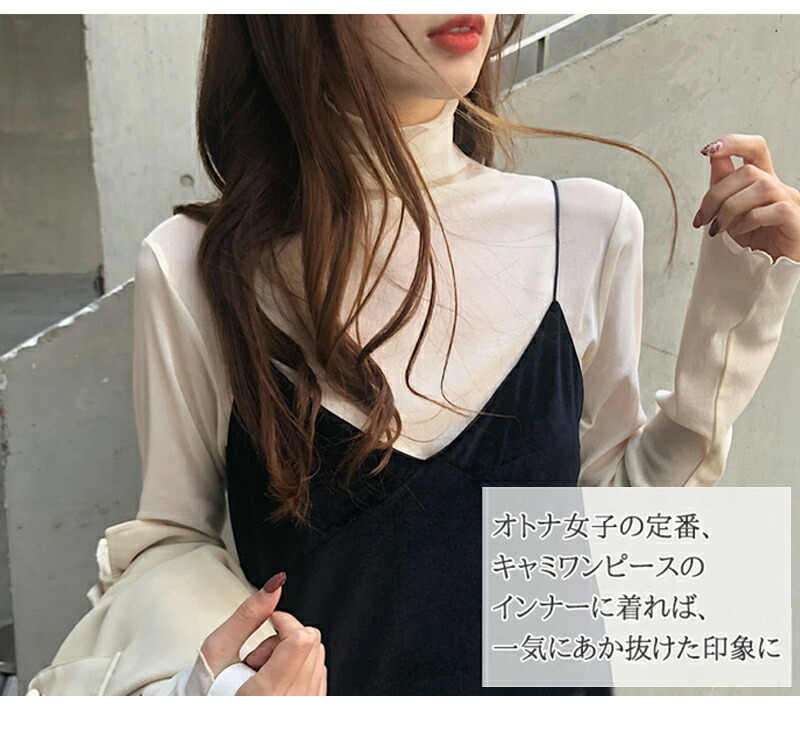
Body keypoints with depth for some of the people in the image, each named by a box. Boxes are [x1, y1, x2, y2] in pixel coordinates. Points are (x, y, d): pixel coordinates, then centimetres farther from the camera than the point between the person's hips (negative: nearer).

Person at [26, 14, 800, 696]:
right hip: (307, 686, -2)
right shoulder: (194, 265, -18)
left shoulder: (588, 230, -11)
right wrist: (208, 675, -25)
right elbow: (168, 537, -6)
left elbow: (617, 507, -1)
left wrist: (736, 310, -9)